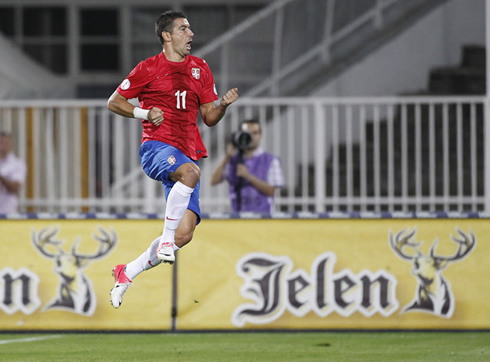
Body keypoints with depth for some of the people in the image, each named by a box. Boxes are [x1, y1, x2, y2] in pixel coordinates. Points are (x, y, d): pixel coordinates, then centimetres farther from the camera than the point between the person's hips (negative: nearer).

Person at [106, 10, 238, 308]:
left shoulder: (200, 69, 17)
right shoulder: (149, 68, 4)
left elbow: (209, 118, 18)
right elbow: (114, 102, 8)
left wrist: (223, 105, -3)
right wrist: (144, 113, -8)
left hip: (188, 156, 5)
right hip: (157, 147, -5)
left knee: (184, 234, -8)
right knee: (190, 172, -40)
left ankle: (128, 273, 9)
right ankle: (166, 239, -29)